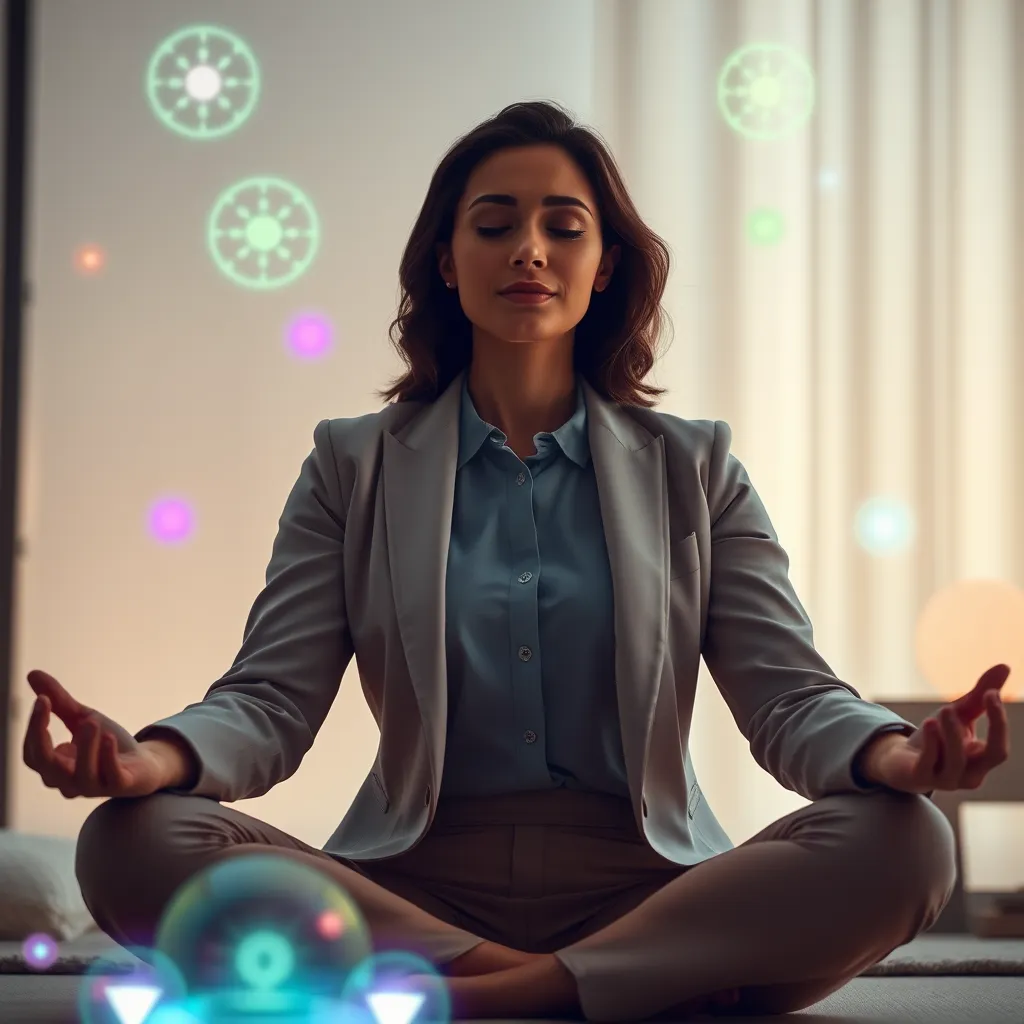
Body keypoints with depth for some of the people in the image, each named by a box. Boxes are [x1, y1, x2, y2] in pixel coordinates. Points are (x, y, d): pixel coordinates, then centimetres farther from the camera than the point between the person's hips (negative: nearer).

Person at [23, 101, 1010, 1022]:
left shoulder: (694, 467, 13)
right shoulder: (354, 467, 13)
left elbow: (790, 695, 4)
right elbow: (271, 697, 3)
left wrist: (895, 753, -22)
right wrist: (152, 757, -22)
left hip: (644, 887, 0)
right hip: (413, 887, 1)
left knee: (903, 843, -28)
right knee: (128, 845, -26)